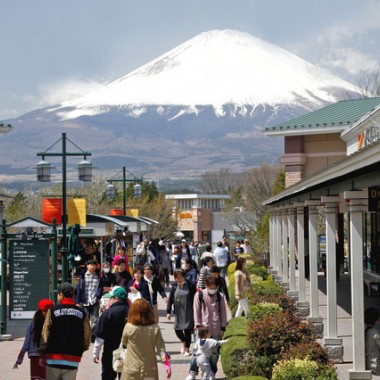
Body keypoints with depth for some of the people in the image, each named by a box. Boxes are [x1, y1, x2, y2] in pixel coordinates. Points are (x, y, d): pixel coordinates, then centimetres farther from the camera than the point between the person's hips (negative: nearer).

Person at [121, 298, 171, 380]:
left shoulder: (128, 328, -13)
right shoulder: (155, 329, -8)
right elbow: (161, 348, -10)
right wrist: (167, 364, -7)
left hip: (132, 371, -2)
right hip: (150, 370, 2)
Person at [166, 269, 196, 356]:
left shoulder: (190, 285, -9)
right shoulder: (175, 286, 0)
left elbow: (195, 299, -4)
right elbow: (170, 299, 3)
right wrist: (168, 311, 0)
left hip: (188, 313, -3)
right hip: (178, 313, 3)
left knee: (187, 330, 1)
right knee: (177, 329, 3)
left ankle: (187, 349, 17)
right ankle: (183, 342, 36)